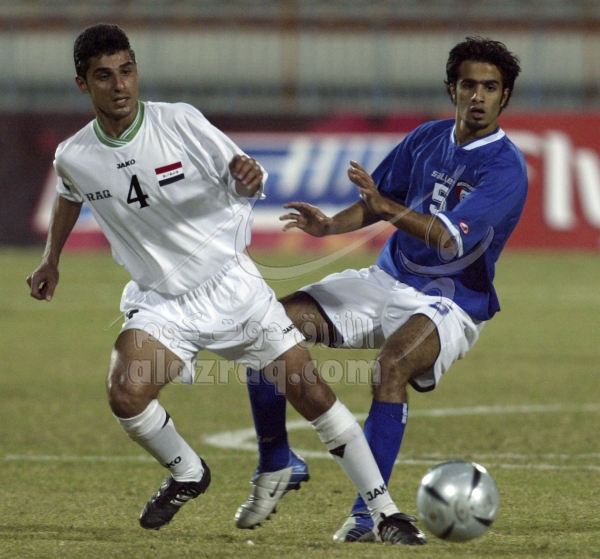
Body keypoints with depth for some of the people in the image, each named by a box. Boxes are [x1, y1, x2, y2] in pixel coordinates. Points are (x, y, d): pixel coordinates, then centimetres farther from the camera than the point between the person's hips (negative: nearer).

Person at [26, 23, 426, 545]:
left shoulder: (180, 122, -14)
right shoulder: (73, 158, -7)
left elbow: (242, 184, -7)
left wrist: (248, 174, -29)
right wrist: (51, 259, 23)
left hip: (230, 282, -1)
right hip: (160, 301, 1)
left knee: (311, 392, -7)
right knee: (125, 395, -24)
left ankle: (386, 511, 3)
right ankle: (187, 474, 7)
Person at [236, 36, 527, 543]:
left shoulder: (506, 168, -16)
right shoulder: (427, 139, 5)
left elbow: (450, 240, -27)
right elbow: (377, 203, 16)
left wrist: (386, 207, -37)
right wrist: (329, 225, -4)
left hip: (450, 303, -7)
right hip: (388, 281, 7)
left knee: (392, 364, -38)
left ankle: (369, 512, -34)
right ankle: (274, 468, 4)